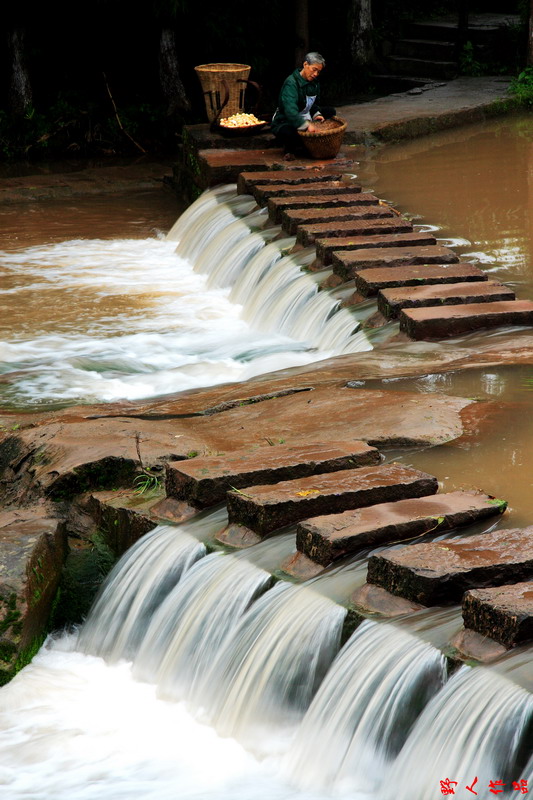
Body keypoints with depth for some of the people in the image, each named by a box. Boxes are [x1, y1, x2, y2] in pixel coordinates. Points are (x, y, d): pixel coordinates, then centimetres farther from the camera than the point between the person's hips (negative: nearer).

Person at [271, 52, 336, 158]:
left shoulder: (314, 82, 4)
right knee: (288, 132, -43)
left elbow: (314, 104, 19)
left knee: (331, 112, 5)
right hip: (284, 122, -9)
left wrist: (316, 115, -4)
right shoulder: (291, 83, -23)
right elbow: (290, 110, -36)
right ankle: (290, 148, -3)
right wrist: (307, 125, -43)